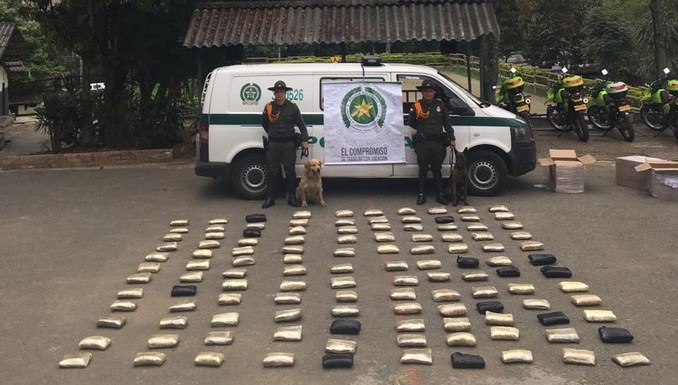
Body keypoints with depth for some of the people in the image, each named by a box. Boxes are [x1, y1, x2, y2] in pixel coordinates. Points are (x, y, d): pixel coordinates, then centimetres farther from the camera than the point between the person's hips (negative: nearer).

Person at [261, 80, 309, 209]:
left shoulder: (292, 107, 2)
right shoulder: (269, 107, 5)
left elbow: (301, 124, 4)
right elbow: (264, 123, 20)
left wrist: (304, 140, -3)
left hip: (289, 144, -1)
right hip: (273, 144, 1)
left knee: (290, 171, 1)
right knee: (272, 171, 3)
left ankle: (292, 197, 10)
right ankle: (270, 198, 10)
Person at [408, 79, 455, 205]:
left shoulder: (440, 105, 7)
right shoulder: (417, 106, 2)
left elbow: (447, 123, 10)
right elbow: (411, 123, 11)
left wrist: (451, 138, 7)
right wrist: (422, 130, 7)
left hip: (438, 143, 1)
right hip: (422, 144, -1)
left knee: (437, 169, 7)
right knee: (423, 170, 4)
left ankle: (441, 195, 13)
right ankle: (421, 195, 12)